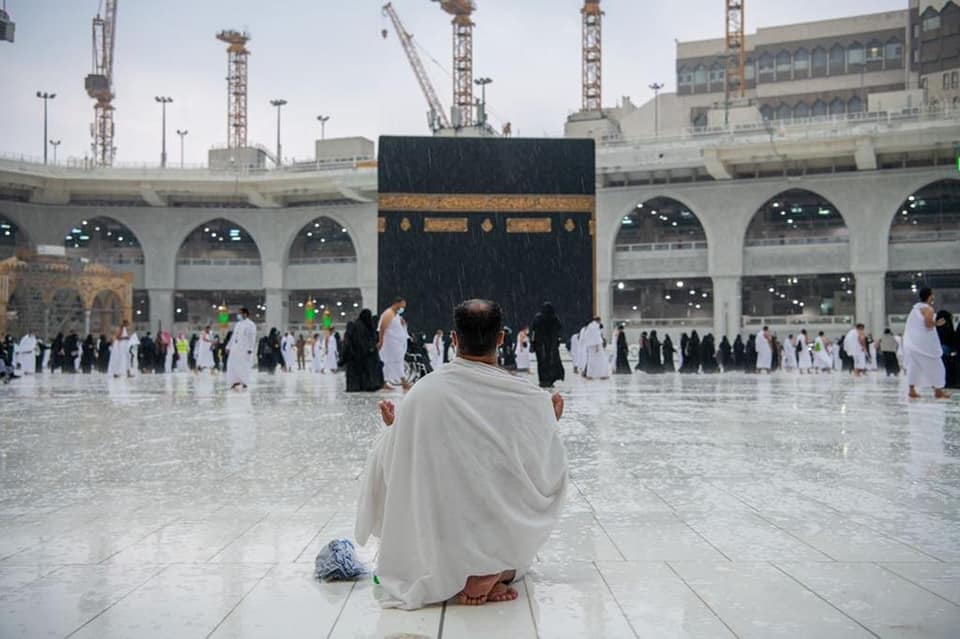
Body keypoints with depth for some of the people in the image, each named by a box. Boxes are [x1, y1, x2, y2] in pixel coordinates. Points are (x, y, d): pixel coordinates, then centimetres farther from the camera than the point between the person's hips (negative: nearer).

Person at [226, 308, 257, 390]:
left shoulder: (250, 325, -6)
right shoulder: (237, 324, 18)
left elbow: (252, 338, -12)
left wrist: (250, 349, -19)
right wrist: (229, 347, 19)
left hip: (244, 349, -7)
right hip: (235, 349, 7)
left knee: (243, 366, -4)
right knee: (232, 365, 0)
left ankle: (243, 383, 5)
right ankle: (235, 382, 4)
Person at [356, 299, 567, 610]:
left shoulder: (422, 393, -13)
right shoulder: (532, 400, -13)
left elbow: (392, 471, -2)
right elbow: (550, 477, -1)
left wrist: (395, 428, 18)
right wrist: (551, 424, 15)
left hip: (443, 546, 1)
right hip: (510, 544, -1)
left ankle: (461, 578, 10)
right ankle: (501, 573, 7)